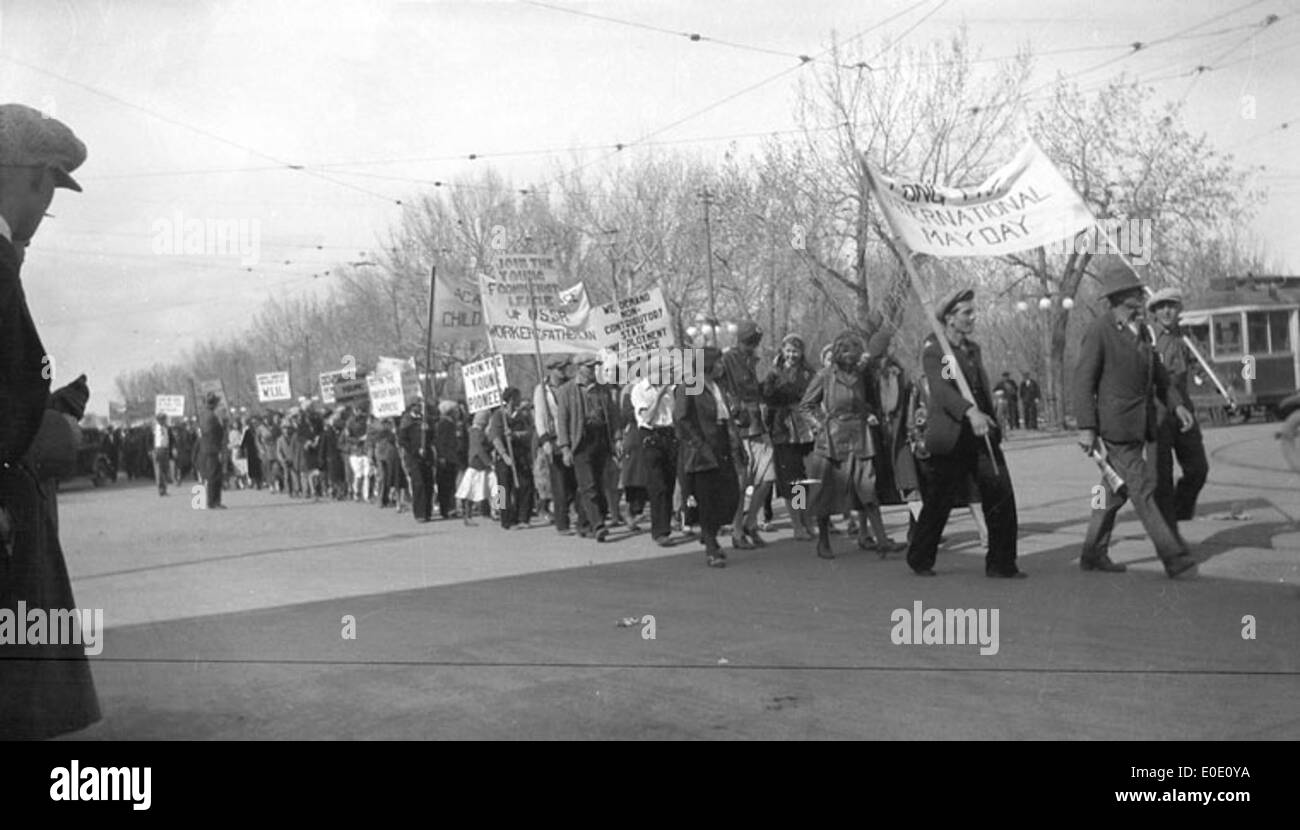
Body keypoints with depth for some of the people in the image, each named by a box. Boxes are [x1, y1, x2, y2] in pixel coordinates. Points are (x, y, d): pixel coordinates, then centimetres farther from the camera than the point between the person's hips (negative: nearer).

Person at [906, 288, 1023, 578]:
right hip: (951, 439, -6)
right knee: (938, 502, 4)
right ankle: (919, 560, 22)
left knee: (1002, 496, -4)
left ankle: (1001, 563, 4)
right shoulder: (933, 350, -8)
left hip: (983, 434, 6)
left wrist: (990, 420, 17)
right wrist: (970, 412, -38)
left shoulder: (973, 348, 16)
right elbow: (941, 390, -24)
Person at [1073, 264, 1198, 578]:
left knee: (1116, 491, 13)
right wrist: (1086, 427, -17)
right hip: (1116, 428, -8)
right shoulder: (1099, 331, -11)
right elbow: (1083, 380, -12)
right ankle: (1175, 559, -3)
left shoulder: (1142, 330, 14)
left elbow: (1157, 372, 23)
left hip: (1143, 426, 8)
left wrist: (1176, 404, 10)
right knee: (1141, 492, -6)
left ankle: (1093, 555, 23)